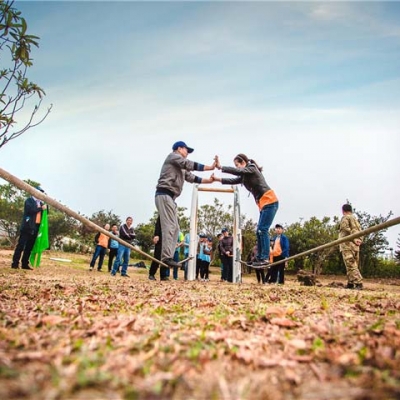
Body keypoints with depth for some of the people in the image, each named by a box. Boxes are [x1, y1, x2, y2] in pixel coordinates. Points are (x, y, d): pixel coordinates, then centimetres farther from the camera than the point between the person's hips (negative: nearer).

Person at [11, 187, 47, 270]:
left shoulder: (40, 202, 19)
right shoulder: (29, 200, -1)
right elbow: (31, 210, -18)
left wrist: (46, 206, 1)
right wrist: (41, 208, -13)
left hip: (35, 227, 7)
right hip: (27, 226, -7)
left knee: (29, 246, 7)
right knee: (21, 245, -6)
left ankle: (25, 264, 11)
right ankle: (15, 263, -4)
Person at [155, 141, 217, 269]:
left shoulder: (182, 168, 31)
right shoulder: (173, 156, 4)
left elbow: (191, 177, 22)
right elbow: (190, 165, -8)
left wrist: (208, 180, 15)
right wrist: (210, 167, -9)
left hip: (170, 197, 10)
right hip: (164, 194, -10)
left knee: (175, 228, 5)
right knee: (169, 226, -17)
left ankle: (167, 257, 2)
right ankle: (167, 257, -21)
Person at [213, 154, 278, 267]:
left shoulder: (252, 168, -5)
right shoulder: (245, 176, 20)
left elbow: (238, 171, -19)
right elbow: (234, 180, 15)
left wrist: (221, 167, -19)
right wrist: (218, 179, 7)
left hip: (270, 201, -9)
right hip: (263, 203, 9)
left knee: (263, 230, -14)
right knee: (260, 231, 5)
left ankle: (265, 258, -14)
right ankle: (260, 258, 6)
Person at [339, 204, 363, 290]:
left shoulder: (345, 218, -1)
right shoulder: (355, 219, 23)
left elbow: (346, 229, -16)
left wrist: (353, 239, -18)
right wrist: (359, 240, 0)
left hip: (348, 244, -8)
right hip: (356, 246, 8)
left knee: (351, 265, -12)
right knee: (353, 265, 10)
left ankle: (358, 283, -19)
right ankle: (350, 283, 12)